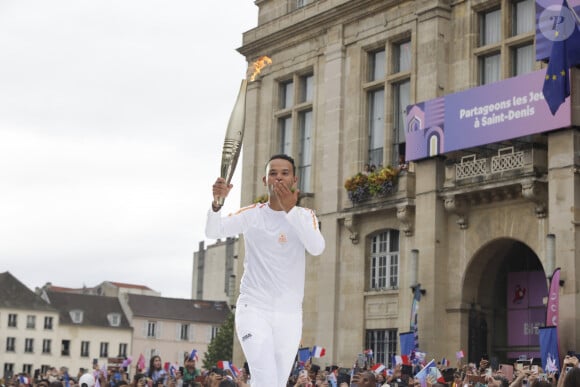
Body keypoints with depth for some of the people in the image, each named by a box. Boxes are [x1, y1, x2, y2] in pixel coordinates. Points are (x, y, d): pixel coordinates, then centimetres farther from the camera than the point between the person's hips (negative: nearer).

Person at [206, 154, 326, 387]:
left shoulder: (305, 216, 4)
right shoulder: (252, 214, 3)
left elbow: (317, 248, -16)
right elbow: (212, 232, -9)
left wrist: (290, 209, -26)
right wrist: (217, 201, -28)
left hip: (290, 315, 2)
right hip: (253, 309, -2)